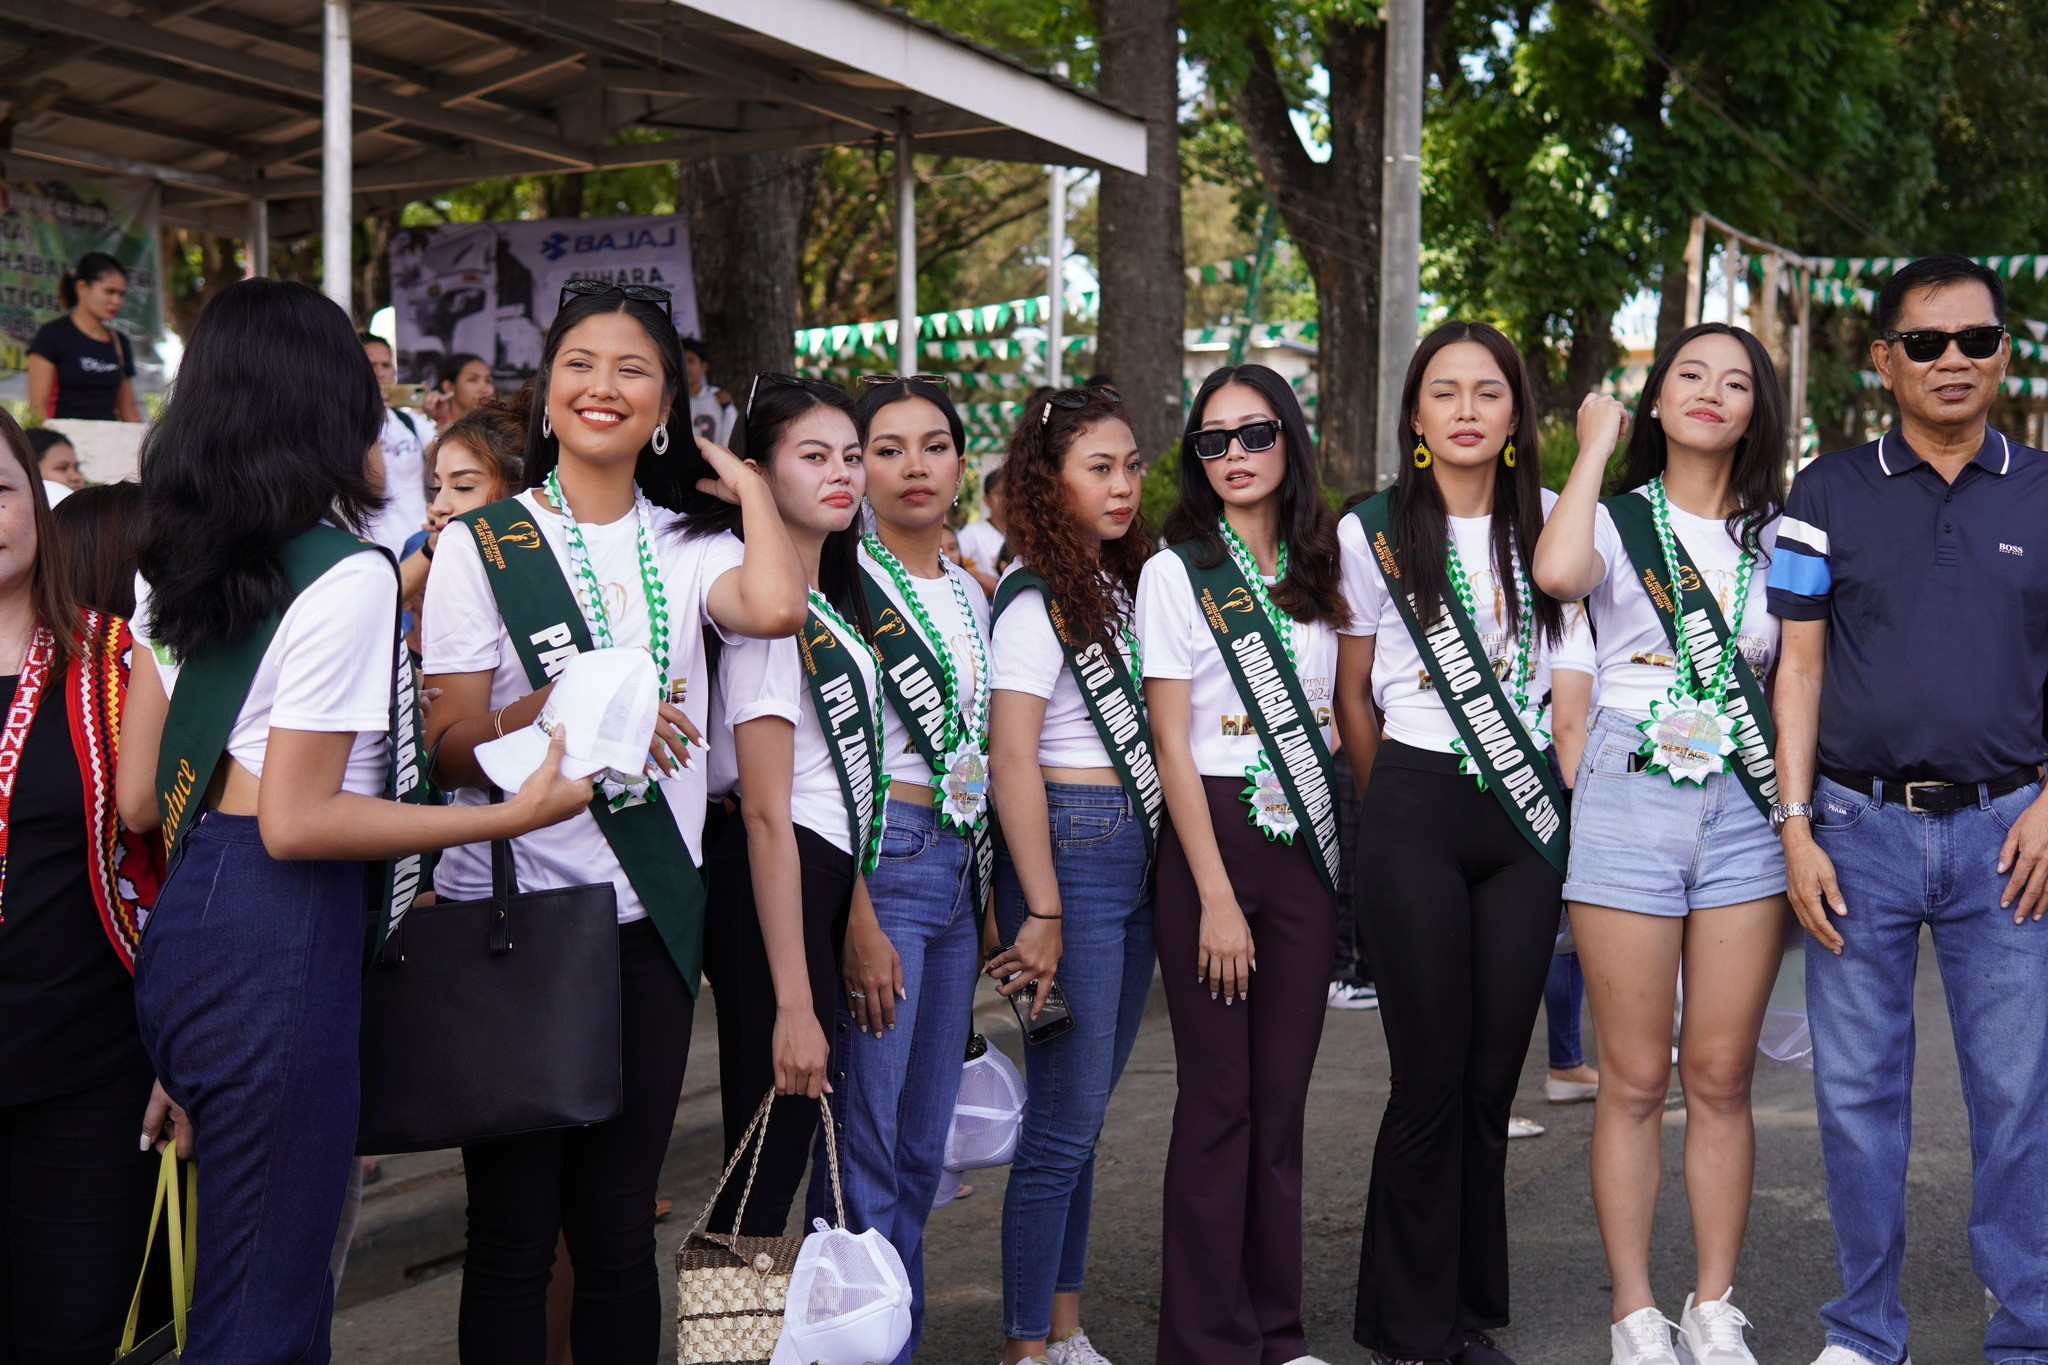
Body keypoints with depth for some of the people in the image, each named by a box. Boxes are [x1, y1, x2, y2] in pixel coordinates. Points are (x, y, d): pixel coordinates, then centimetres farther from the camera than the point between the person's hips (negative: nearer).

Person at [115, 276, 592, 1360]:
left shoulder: (171, 570, 12)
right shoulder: (348, 574, -12)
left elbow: (137, 797, 11)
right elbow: (298, 821, -16)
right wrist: (512, 815, -15)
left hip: (185, 917, 9)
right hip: (285, 939, -9)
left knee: (234, 1268, 20)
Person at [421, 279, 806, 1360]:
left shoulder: (683, 549, 9)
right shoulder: (481, 545, 1)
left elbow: (774, 605, -15)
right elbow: (449, 745, -5)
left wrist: (748, 483, -1)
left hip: (650, 917, 3)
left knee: (619, 1229, 9)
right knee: (512, 1234, 3)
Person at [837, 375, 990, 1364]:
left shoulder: (968, 594, 16)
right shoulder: (843, 583, -7)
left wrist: (988, 892, 15)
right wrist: (857, 920, -18)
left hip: (959, 868, 7)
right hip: (880, 861, -7)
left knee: (923, 1144, 11)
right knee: (866, 1144, -6)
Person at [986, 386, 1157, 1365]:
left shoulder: (1121, 584, 15)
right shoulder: (1037, 596, -10)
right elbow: (1012, 760, -15)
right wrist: (1042, 913, -18)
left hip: (1135, 855, 8)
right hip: (1072, 850, -8)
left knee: (1083, 1110, 13)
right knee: (1064, 1119, -4)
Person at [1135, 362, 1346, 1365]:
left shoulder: (1319, 570, 11)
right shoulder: (1176, 574, -3)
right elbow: (1172, 748, -7)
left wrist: (1352, 856, 6)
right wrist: (1216, 897, -12)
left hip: (1309, 845, 4)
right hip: (1212, 837, -4)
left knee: (1283, 1098, 8)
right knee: (1220, 1100, -2)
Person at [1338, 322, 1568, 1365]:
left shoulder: (1546, 523, 8)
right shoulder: (1373, 532, 2)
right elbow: (1351, 691, 9)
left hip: (1528, 813, 2)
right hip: (1417, 815, -2)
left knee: (1494, 1072, 5)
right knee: (1432, 1075, -2)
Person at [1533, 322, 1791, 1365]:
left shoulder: (1778, 537, 12)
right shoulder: (1617, 522, 3)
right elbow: (1558, 573, -22)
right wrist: (1596, 445, -9)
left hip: (1744, 809, 3)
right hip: (1629, 800, -2)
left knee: (1722, 1078, 5)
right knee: (1636, 1080, 0)